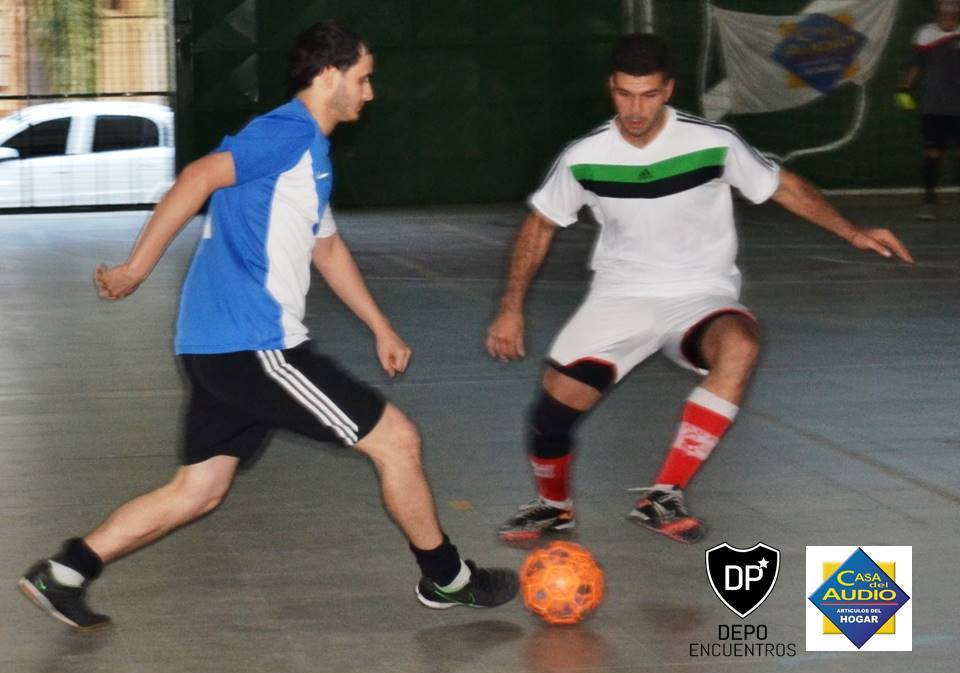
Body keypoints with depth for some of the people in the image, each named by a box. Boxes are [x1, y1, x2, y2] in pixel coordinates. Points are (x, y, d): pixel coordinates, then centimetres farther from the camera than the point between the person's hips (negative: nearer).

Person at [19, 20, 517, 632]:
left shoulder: (311, 151, 21)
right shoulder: (289, 133, -11)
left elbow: (327, 247, 32)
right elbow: (200, 178, -24)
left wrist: (381, 328, 32)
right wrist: (137, 268, -27)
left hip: (219, 350, 10)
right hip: (254, 345, -10)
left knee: (196, 492, 14)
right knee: (396, 438, -1)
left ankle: (63, 573, 12)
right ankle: (447, 579, 13)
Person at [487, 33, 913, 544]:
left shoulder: (713, 143, -13)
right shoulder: (583, 158, -8)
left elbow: (784, 186, 3)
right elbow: (540, 224, 8)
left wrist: (853, 233, -6)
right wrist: (511, 308, 3)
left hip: (700, 297, -2)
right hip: (621, 298, 2)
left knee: (740, 345, -36)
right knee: (553, 406, -14)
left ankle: (662, 498, -30)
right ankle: (554, 506, 21)